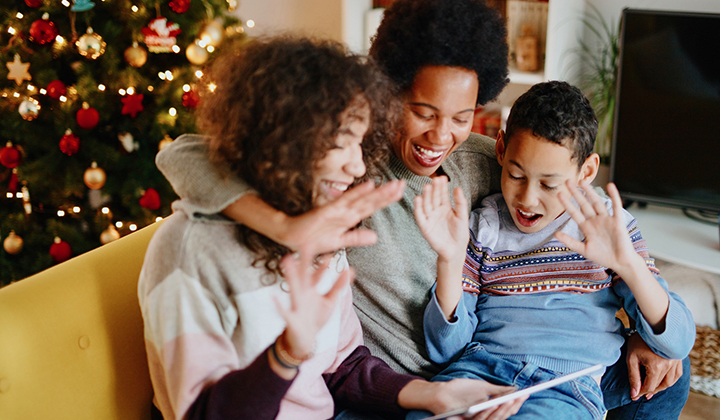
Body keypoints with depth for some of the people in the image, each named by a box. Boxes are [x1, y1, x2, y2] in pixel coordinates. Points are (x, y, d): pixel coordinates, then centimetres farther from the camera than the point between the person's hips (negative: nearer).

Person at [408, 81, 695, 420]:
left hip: (567, 386, -1)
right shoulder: (481, 227, 12)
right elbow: (446, 349, 7)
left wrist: (629, 265, -13)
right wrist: (450, 260, -8)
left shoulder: (609, 225, 11)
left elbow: (679, 344, 4)